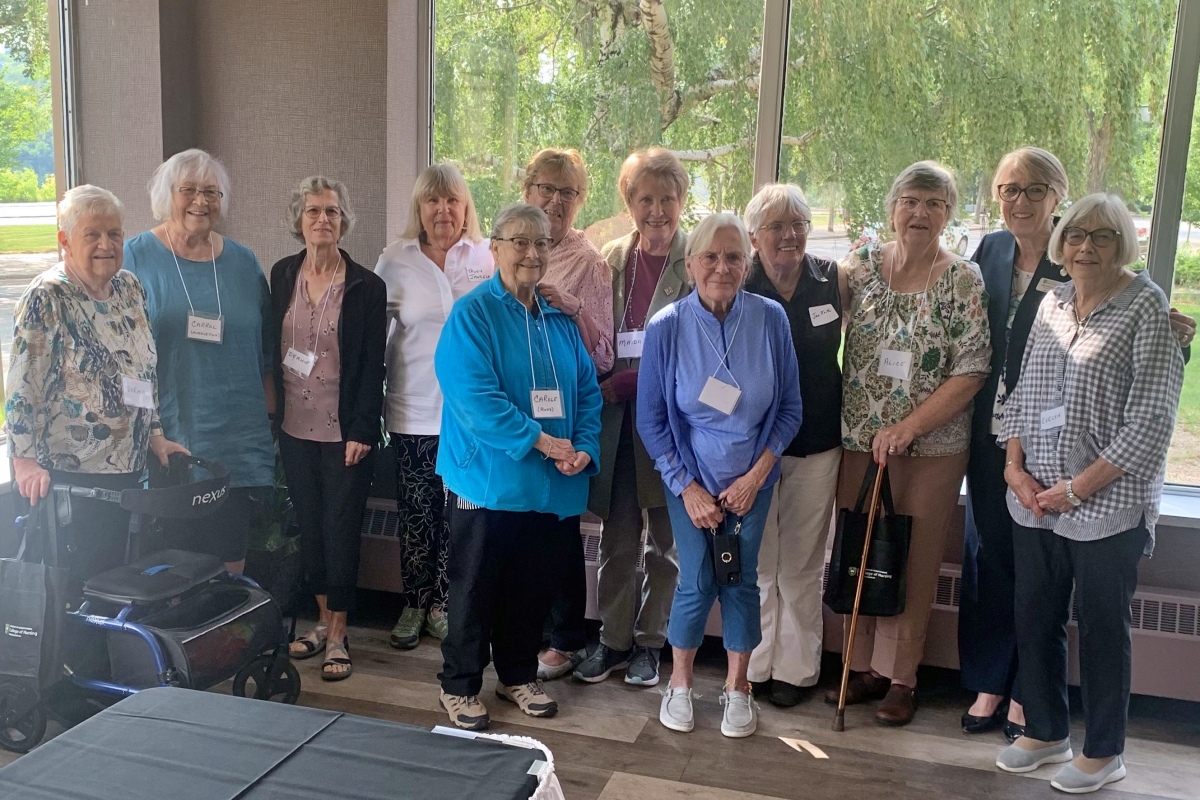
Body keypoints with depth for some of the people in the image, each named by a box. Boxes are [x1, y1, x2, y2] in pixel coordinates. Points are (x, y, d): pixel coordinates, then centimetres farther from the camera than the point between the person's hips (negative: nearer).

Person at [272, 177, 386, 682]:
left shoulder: (367, 287, -7)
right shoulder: (282, 275, 5)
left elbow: (373, 367, -7)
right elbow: (271, 347, 10)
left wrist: (361, 431, -12)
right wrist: (273, 412, 6)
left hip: (345, 431, -4)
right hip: (295, 427, 4)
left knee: (341, 529, 2)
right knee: (309, 525, 12)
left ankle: (338, 635, 14)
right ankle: (322, 619, 27)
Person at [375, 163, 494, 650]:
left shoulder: (487, 259, 3)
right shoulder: (395, 261, 4)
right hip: (414, 409, 0)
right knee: (416, 513, 7)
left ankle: (441, 602, 22)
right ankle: (414, 604, 22)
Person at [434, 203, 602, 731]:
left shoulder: (560, 320, 10)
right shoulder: (472, 315, -9)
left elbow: (587, 392, 9)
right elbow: (475, 397, -20)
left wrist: (584, 449, -8)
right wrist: (540, 441, -22)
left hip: (554, 488, 6)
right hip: (489, 483, -5)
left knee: (535, 588, 16)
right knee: (476, 589, 7)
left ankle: (518, 675, 34)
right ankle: (459, 686, 23)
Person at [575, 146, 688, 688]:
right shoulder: (611, 257, 8)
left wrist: (624, 381, -14)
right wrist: (606, 387, -6)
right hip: (617, 419, 3)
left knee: (667, 541, 10)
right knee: (617, 538, 11)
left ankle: (650, 642, 25)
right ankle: (614, 639, 25)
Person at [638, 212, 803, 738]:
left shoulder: (770, 319, -12)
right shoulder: (667, 327, -14)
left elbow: (790, 407, -3)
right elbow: (650, 420, -7)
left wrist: (757, 475, -9)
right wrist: (687, 487, -10)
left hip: (752, 479, 1)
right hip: (692, 479, -1)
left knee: (742, 580, 6)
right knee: (697, 584, 0)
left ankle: (737, 687, 27)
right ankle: (679, 684, 25)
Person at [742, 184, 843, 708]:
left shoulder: (833, 281, 0)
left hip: (816, 447, 1)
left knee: (802, 565, 10)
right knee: (755, 562, 9)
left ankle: (795, 669, 24)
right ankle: (753, 665, 23)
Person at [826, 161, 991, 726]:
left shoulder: (963, 281, -6)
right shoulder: (863, 264, 3)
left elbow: (972, 371, -11)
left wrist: (907, 427, -17)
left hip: (931, 448, -3)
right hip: (858, 441, 3)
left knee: (915, 563, 7)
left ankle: (901, 678, 21)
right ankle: (863, 667, 27)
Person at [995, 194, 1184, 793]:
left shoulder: (1147, 308, -9)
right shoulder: (1052, 303, 8)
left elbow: (1150, 423, -15)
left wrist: (1076, 488, -15)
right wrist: (1015, 467, -1)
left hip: (1109, 504, -5)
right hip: (1035, 500, 6)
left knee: (1101, 627, 7)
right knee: (1035, 618, 14)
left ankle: (1104, 753, 25)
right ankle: (1045, 732, 33)